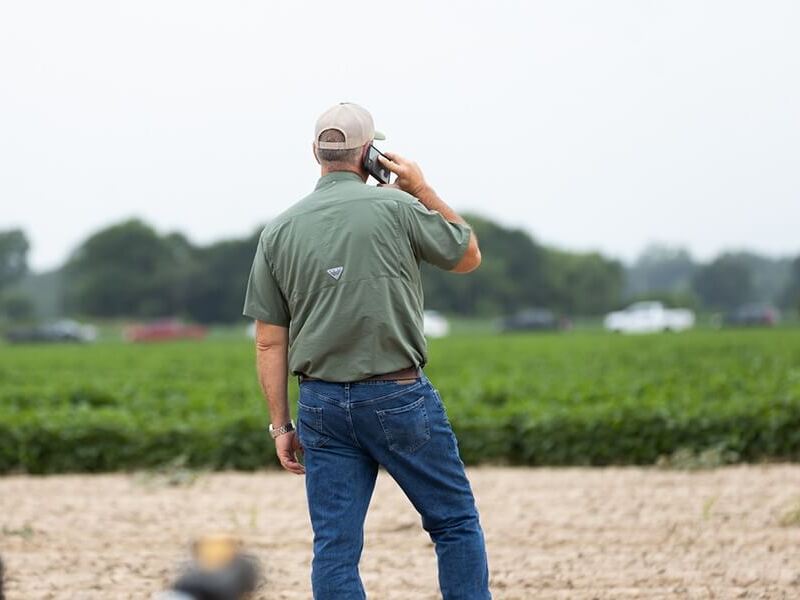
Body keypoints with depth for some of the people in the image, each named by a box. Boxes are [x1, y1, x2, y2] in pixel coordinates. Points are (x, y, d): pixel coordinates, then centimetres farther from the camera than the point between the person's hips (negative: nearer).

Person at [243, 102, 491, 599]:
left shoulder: (279, 231, 5)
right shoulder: (396, 208, -6)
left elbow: (270, 342, 6)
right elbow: (468, 256, 9)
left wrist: (281, 425, 11)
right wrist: (424, 191, 14)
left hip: (322, 404, 3)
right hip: (399, 396, -3)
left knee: (335, 548, 3)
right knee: (456, 524, 8)